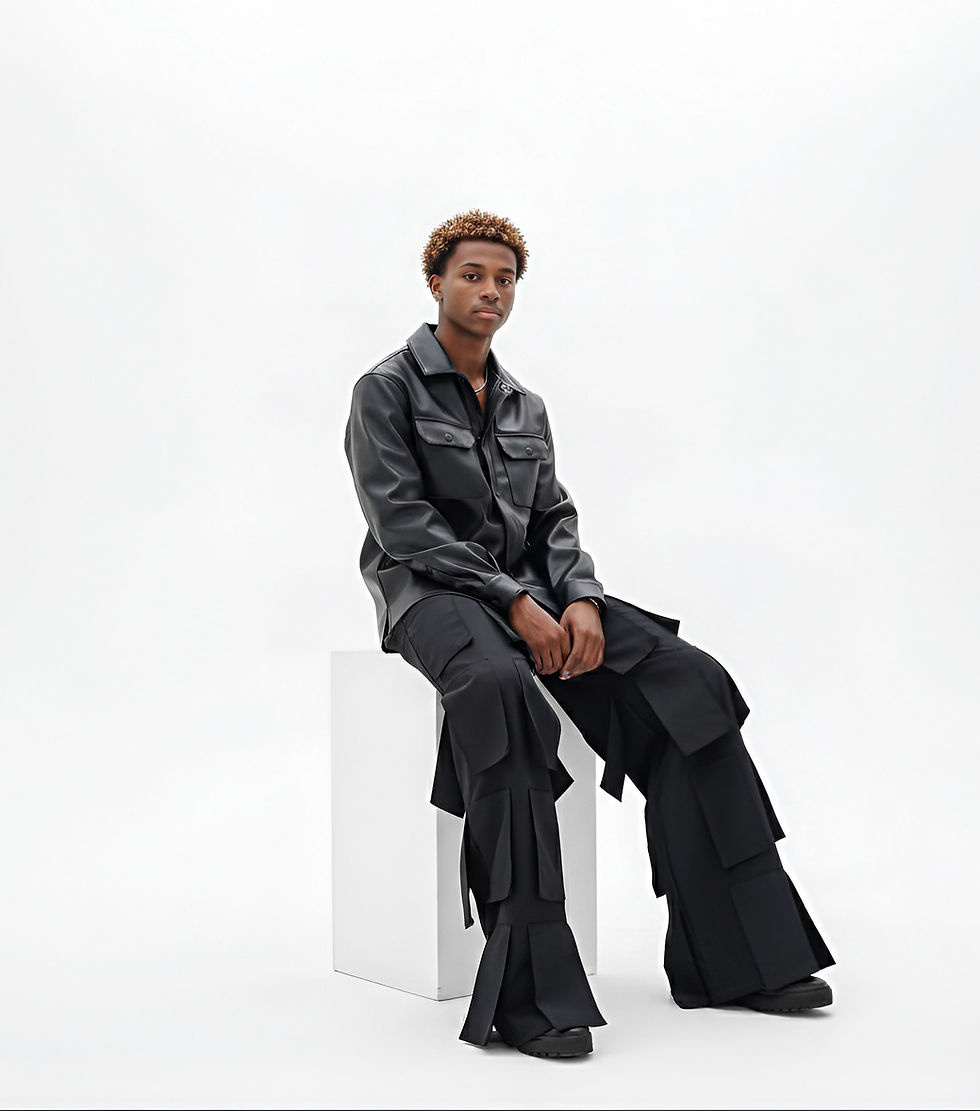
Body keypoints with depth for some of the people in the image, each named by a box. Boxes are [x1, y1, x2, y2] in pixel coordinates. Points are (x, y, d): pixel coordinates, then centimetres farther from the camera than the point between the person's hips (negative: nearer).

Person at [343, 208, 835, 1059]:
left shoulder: (528, 407, 21)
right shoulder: (387, 389, 1)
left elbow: (554, 518, 13)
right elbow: (403, 521, -10)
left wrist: (580, 598, -9)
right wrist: (514, 602, -19)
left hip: (531, 592, 6)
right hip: (431, 591, -6)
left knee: (685, 679, -17)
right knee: (499, 686, -41)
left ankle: (731, 955, -15)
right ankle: (528, 988, -42)